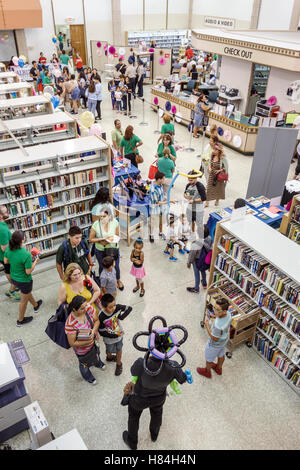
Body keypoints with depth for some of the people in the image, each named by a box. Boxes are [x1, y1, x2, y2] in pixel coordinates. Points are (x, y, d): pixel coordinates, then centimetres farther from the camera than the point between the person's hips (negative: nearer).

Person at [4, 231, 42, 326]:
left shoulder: (8, 248, -16)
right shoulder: (26, 255, -36)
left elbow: (6, 261, 1)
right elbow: (28, 271, -25)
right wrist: (35, 261, -13)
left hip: (13, 278, 7)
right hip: (24, 281, -7)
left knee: (28, 293, 34)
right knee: (24, 300, 20)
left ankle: (36, 306, 60)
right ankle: (20, 320, 42)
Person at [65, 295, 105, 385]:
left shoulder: (89, 308, -28)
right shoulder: (70, 324, -40)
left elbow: (97, 320, -12)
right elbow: (72, 343, -28)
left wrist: (93, 331, -30)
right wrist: (87, 342, -38)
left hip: (94, 339, 4)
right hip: (82, 349, -4)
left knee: (96, 353, 36)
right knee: (85, 364, 27)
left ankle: (98, 363, 73)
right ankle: (87, 376, 62)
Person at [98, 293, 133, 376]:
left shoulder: (117, 307, -29)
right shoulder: (101, 317, -35)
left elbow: (129, 308, -15)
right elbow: (102, 332, -25)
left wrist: (122, 316, -29)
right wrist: (115, 335, -26)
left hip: (119, 335, 2)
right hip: (109, 339, -2)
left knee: (119, 350, 25)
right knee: (109, 351, 27)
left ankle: (119, 364, 53)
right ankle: (109, 357, 62)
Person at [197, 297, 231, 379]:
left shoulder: (218, 325, -46)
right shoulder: (228, 314, -24)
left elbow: (215, 339, -29)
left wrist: (207, 326, -24)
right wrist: (215, 317, -9)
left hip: (215, 345, -7)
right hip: (224, 341, 7)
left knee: (209, 359, 24)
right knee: (221, 355, 33)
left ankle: (207, 372, 51)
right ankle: (219, 369, 61)